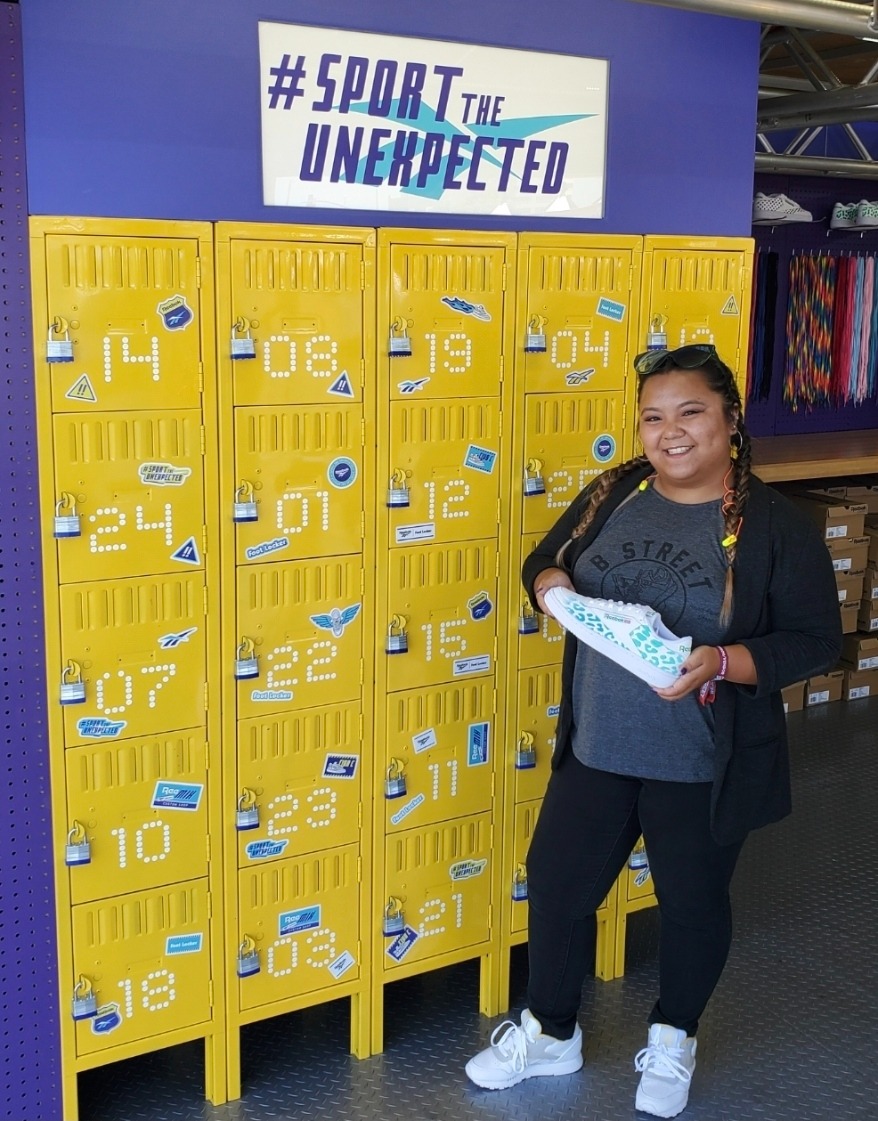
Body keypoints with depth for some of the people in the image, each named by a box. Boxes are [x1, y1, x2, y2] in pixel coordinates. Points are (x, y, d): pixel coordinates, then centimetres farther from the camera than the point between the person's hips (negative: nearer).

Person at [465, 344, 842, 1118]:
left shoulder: (773, 524, -13)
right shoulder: (613, 493, 0)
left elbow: (816, 642, -12)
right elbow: (543, 562, 11)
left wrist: (722, 662, -28)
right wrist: (549, 582, -14)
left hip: (701, 768, -4)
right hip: (596, 750, 4)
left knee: (693, 903, 16)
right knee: (556, 883, 14)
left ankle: (673, 1040, 43)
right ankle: (550, 1034, 38)